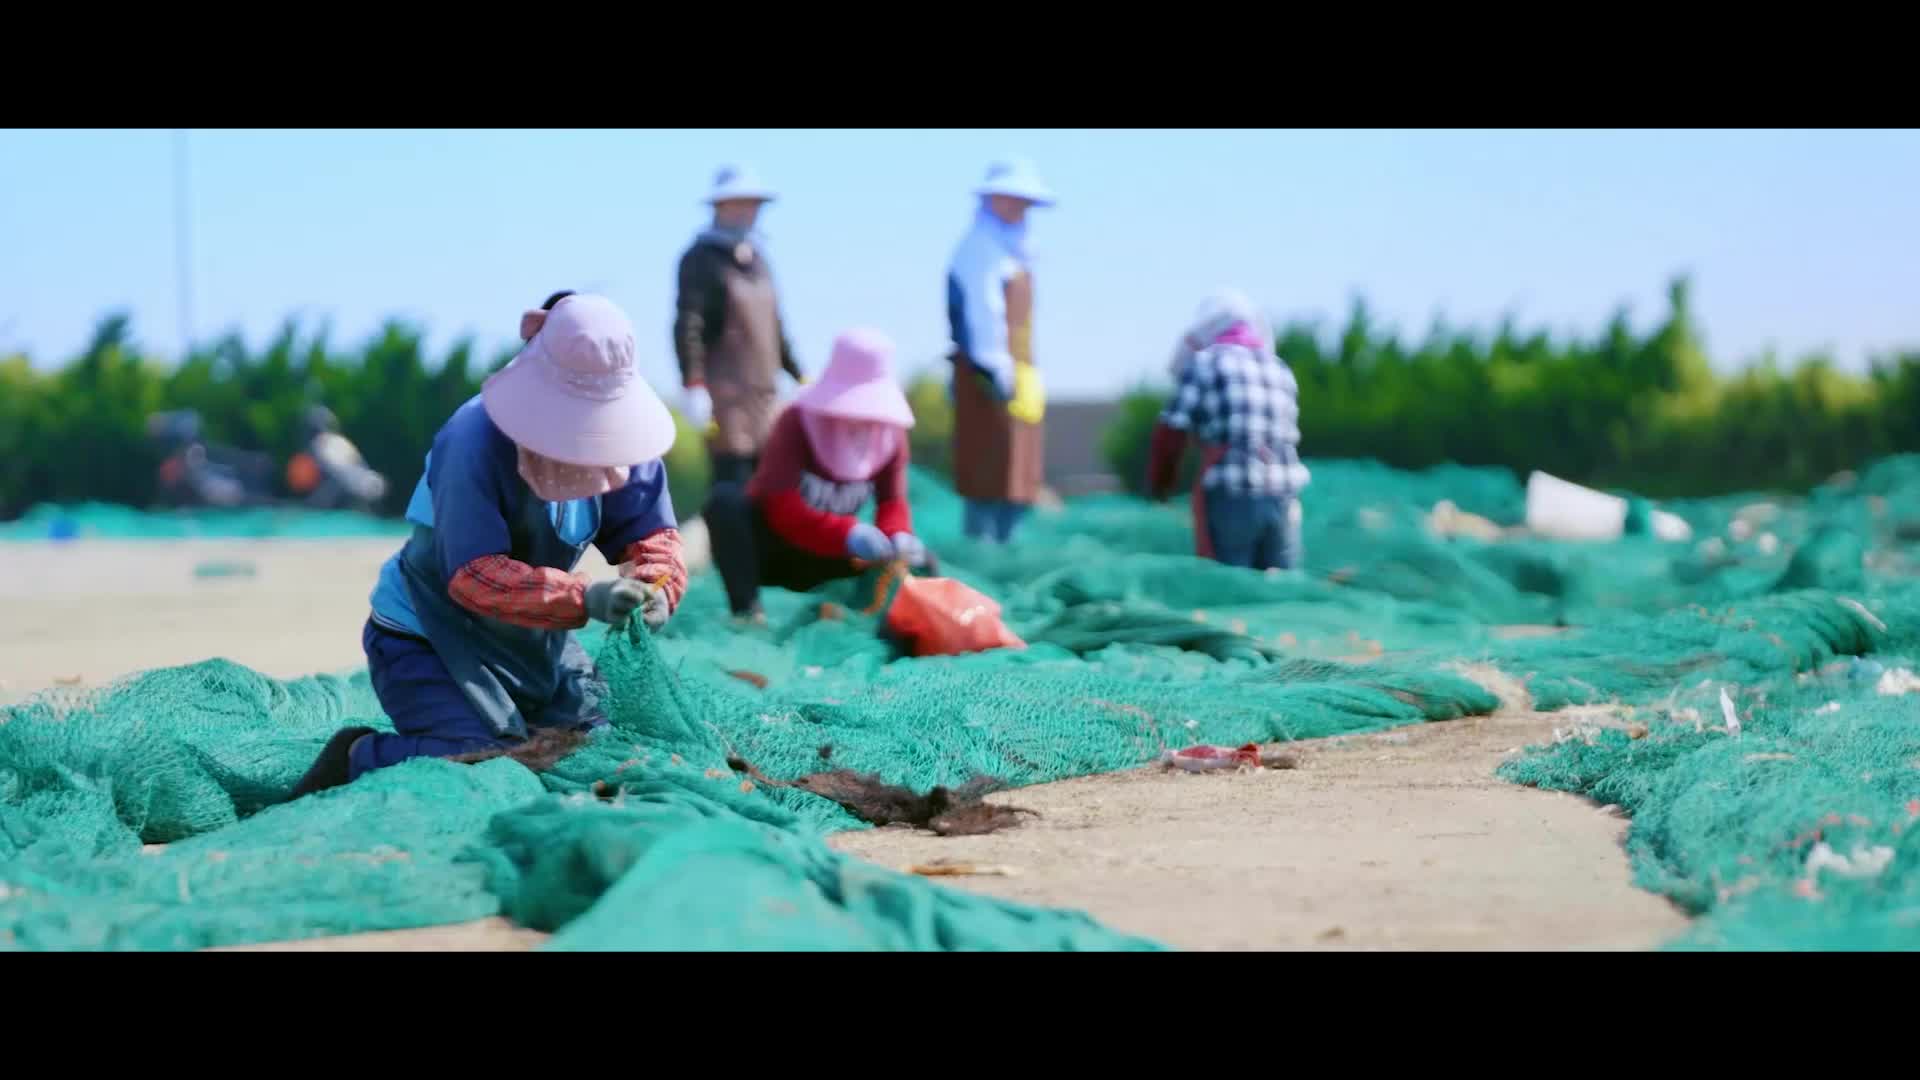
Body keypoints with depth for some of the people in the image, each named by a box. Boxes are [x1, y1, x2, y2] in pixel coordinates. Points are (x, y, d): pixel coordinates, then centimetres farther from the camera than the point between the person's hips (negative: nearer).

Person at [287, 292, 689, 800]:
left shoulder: (617, 435, -9)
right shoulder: (474, 439, -29)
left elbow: (650, 534, -9)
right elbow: (475, 574, -36)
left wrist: (655, 592, -34)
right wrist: (584, 599, -48)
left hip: (534, 643, 7)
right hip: (429, 638, -7)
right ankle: (359, 758, 1)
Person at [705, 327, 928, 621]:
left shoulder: (891, 433, -7)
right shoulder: (796, 423, -22)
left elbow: (892, 501, -7)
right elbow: (783, 509, -32)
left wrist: (899, 538, -33)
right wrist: (848, 535, -49)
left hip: (815, 561, 4)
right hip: (767, 545, -3)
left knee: (916, 562, -15)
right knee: (725, 499, -36)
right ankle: (746, 609, -41)